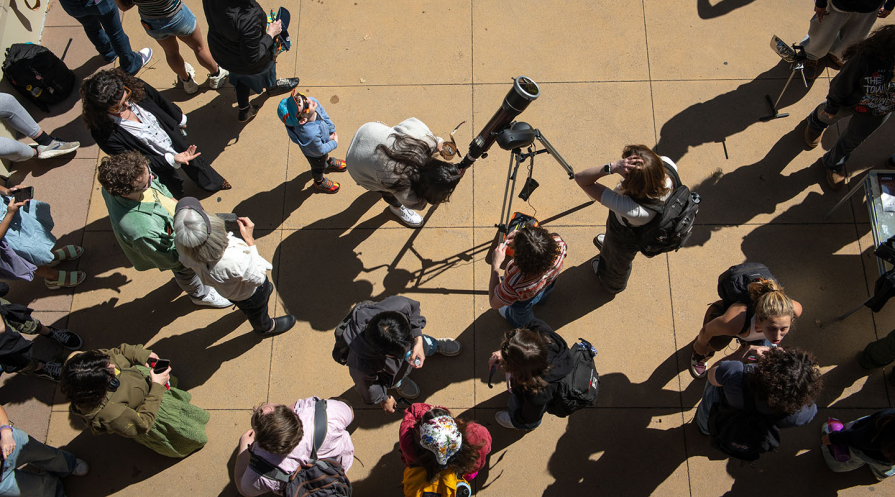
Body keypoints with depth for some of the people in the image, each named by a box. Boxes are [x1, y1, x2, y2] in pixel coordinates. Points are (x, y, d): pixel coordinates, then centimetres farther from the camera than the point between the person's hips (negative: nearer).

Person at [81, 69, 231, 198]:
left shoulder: (135, 86, -30)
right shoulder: (105, 134, -40)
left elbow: (163, 103, -6)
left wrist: (180, 120, 13)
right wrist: (172, 159, -35)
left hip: (176, 139, 4)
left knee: (195, 164, 34)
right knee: (175, 191, 25)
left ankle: (215, 183, 68)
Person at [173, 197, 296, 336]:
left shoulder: (181, 245, -35)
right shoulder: (234, 259, -51)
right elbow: (258, 278, -29)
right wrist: (249, 239, -31)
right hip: (250, 295, -5)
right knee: (258, 313, 33)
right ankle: (265, 328, 65)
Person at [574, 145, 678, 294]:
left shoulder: (631, 209, -54)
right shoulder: (668, 165, -39)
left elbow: (581, 179, -51)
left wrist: (612, 167, -63)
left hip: (626, 241, -5)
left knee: (617, 262, 34)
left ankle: (613, 285, 69)